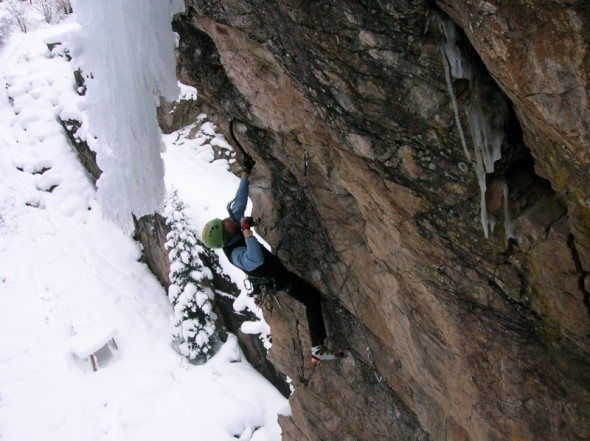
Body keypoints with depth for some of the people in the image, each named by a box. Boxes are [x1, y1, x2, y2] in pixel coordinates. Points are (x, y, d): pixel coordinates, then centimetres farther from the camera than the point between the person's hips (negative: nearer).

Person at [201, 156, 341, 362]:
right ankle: (318, 349, -10)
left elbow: (239, 202, -12)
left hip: (261, 272, 9)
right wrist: (247, 230, -58)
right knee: (313, 299, -11)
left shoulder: (232, 224, -18)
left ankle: (257, 294, 75)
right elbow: (256, 259, -61)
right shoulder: (235, 254, -41)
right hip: (277, 278, -9)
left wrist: (245, 173, -15)